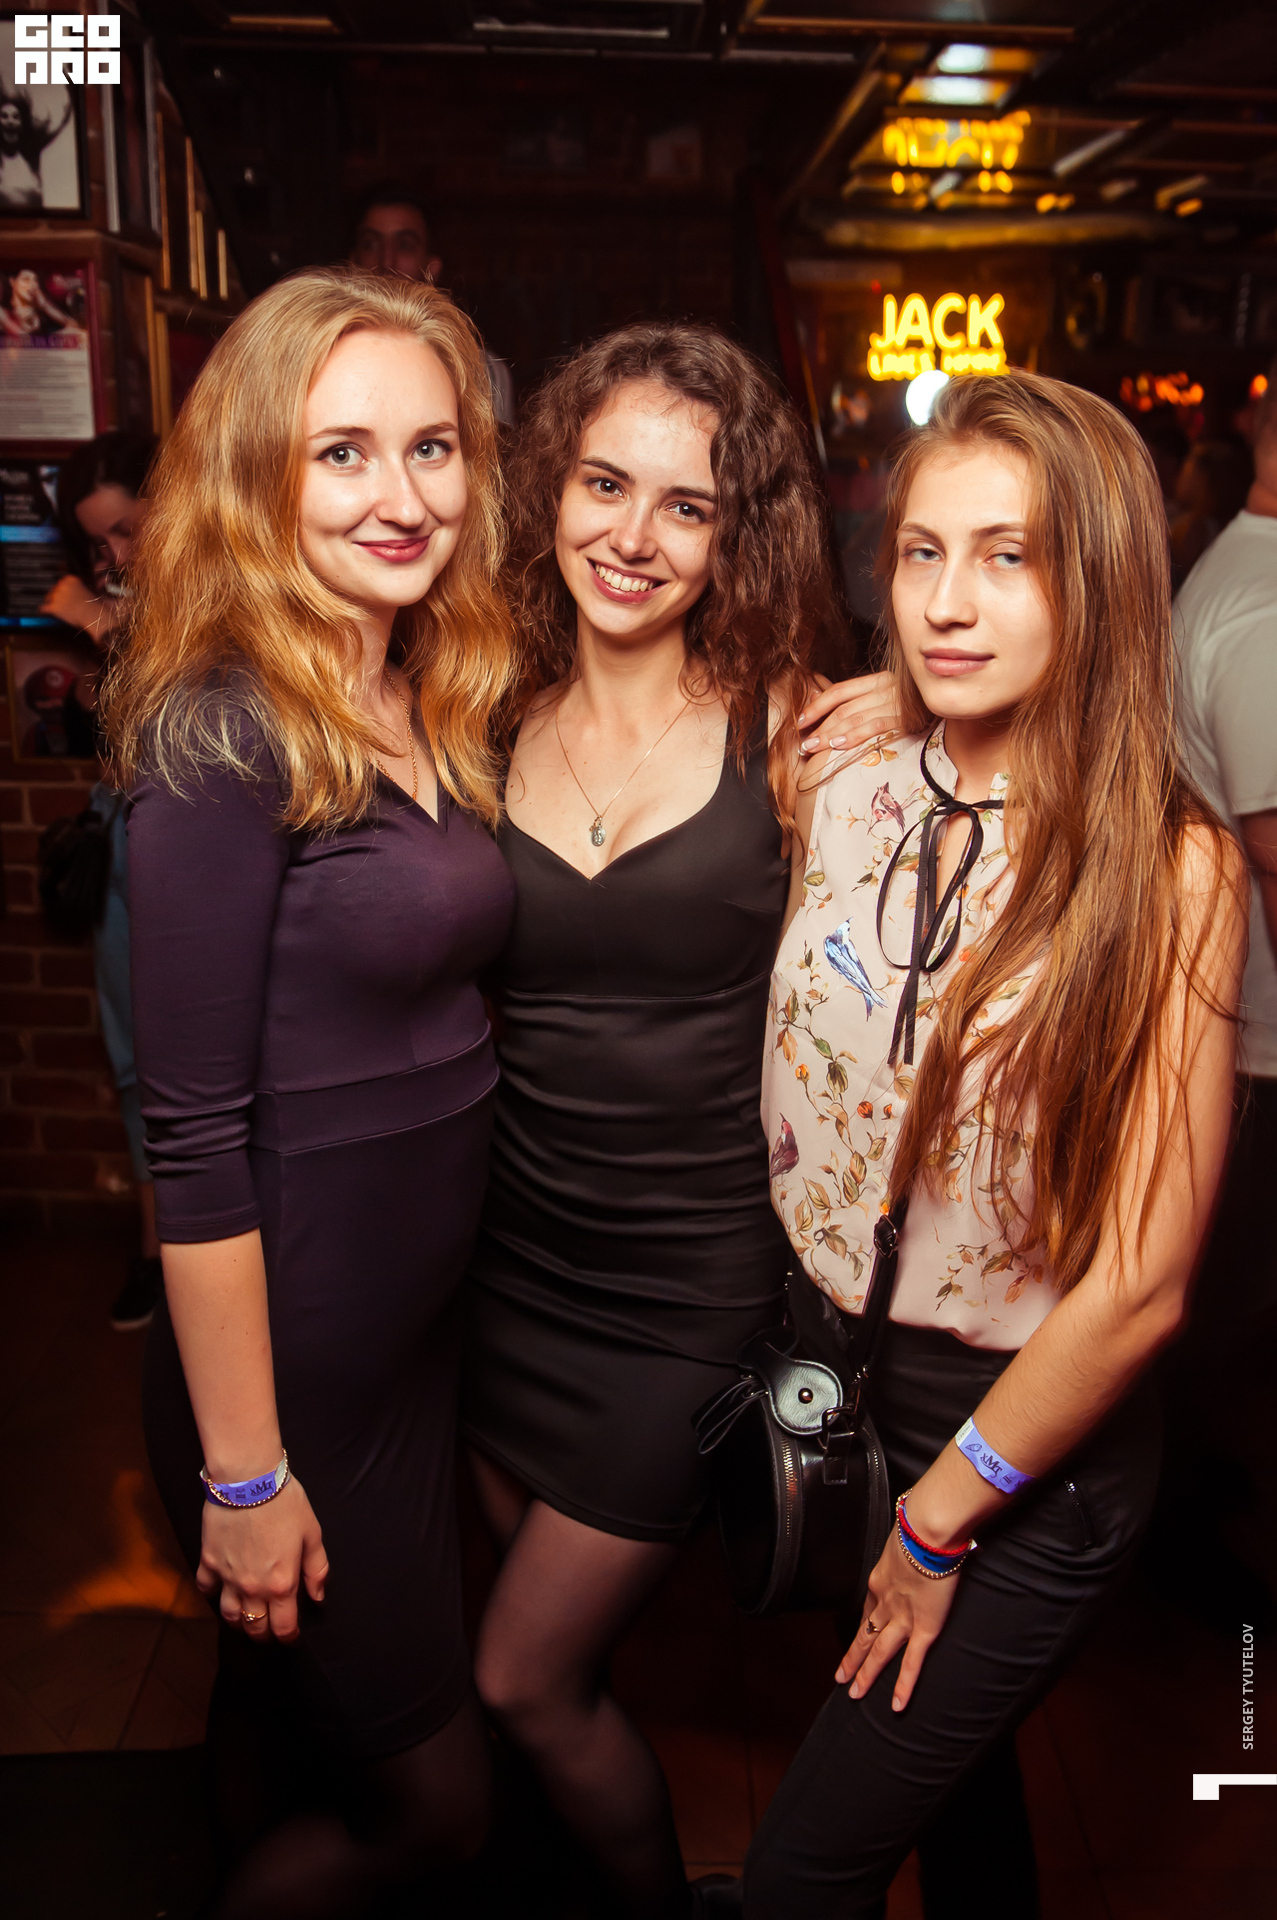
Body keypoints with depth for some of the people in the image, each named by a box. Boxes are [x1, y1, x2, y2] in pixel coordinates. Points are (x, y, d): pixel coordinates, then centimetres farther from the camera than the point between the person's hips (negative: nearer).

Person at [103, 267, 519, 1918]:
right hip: (292, 1360, -7)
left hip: (428, 1319, 7)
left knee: (296, 1721, 28)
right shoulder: (222, 737, -21)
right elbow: (194, 1139, -20)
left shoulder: (431, 706, 3)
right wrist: (244, 1473, -15)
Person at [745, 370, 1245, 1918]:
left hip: (1031, 1445, -4)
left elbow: (1138, 1287, -19)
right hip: (832, 1377, 4)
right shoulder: (843, 794, -7)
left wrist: (943, 1512, -10)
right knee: (951, 1763, 28)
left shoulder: (1170, 865, -22)